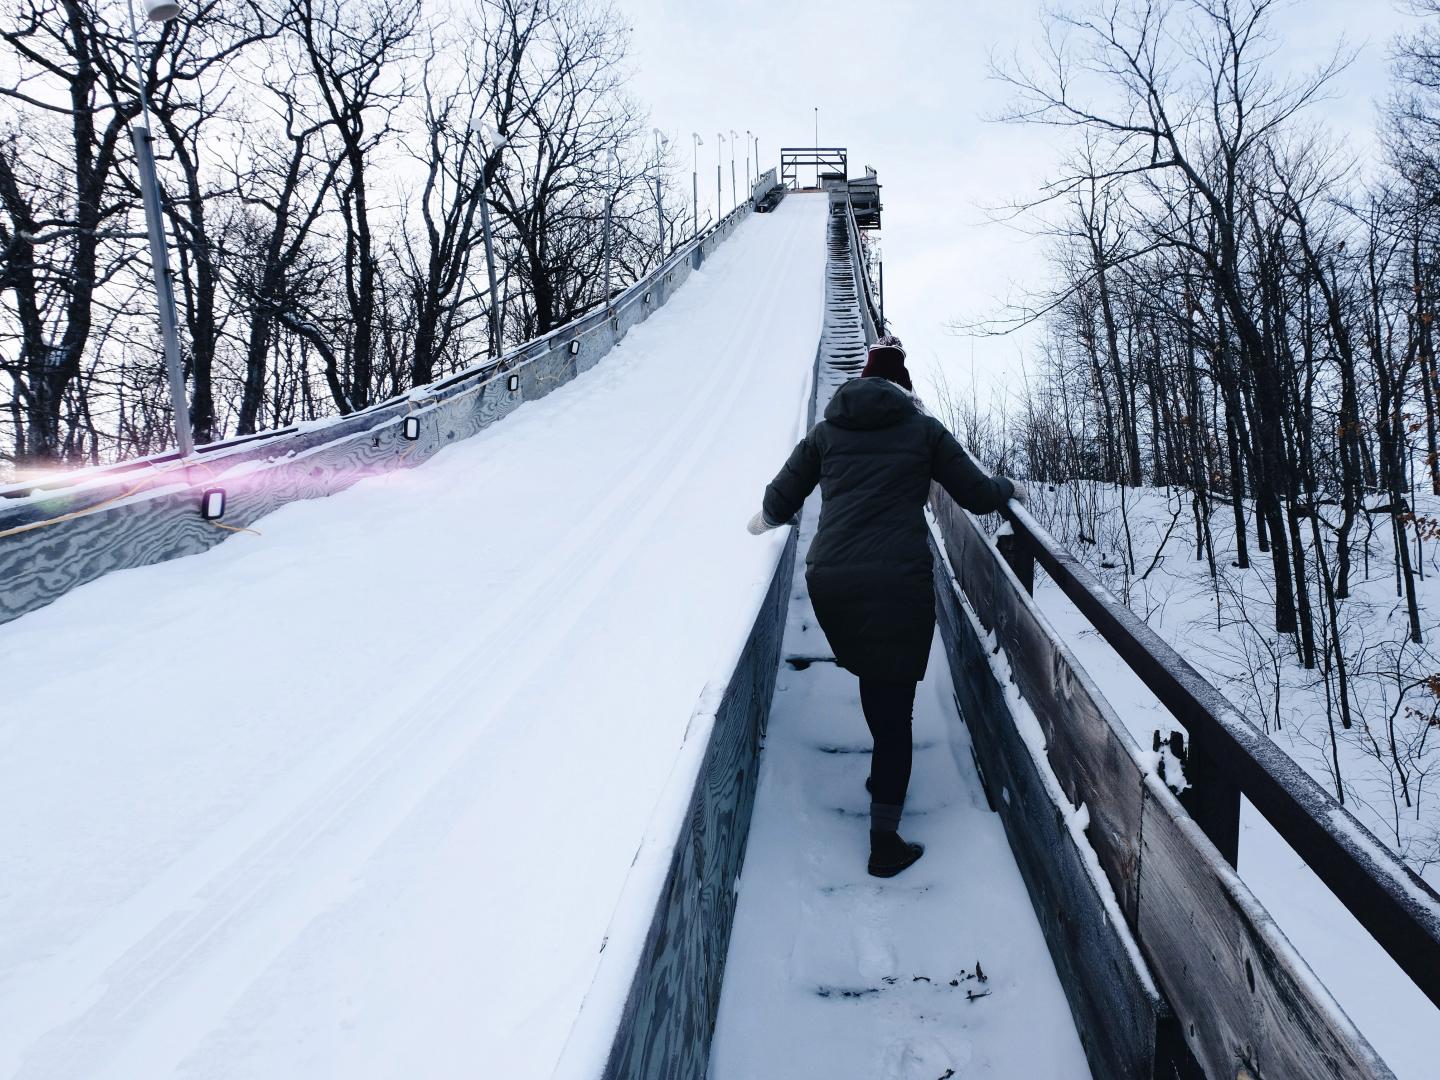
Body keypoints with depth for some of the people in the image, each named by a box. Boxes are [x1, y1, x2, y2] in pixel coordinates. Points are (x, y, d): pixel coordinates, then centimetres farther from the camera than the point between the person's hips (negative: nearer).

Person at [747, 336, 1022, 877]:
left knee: (875, 680, 26)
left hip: (829, 583, 3)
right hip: (899, 584, -3)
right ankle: (885, 841, 7)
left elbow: (779, 503, 17)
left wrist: (763, 520, 40)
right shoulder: (924, 430, 9)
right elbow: (978, 497, 12)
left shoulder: (826, 431, 15)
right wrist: (1006, 486, 34)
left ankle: (886, 776, 39)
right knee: (893, 704, 4)